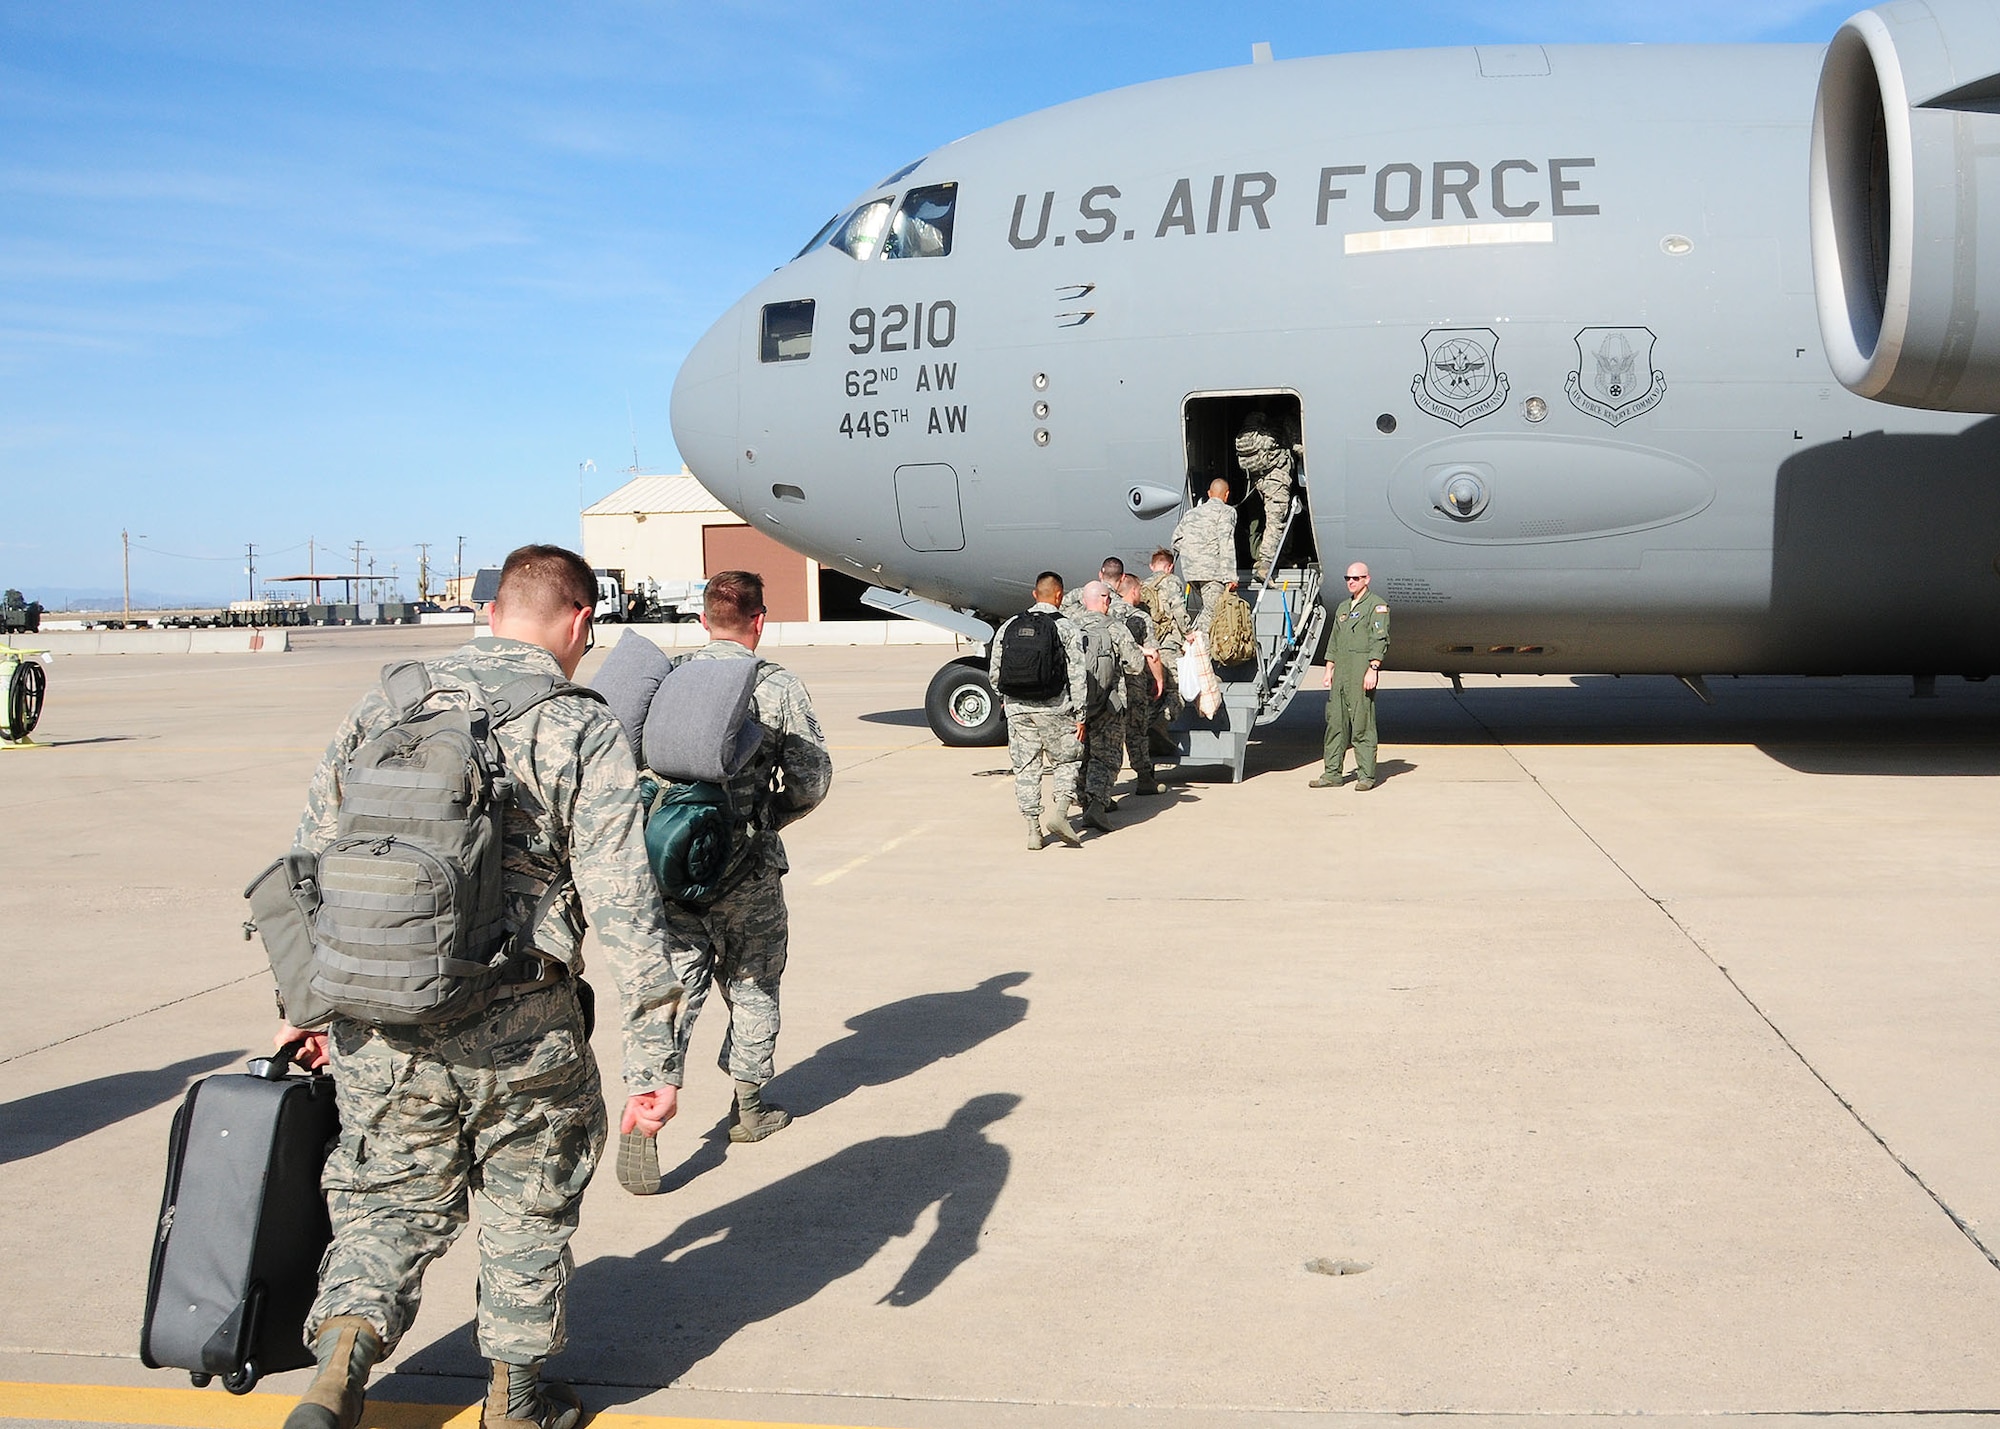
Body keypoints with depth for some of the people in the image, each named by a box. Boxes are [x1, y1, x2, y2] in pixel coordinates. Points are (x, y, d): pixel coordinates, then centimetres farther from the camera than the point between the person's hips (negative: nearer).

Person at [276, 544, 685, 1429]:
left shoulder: (384, 707, 6)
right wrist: (653, 1059, -8)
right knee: (527, 1207, 17)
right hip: (518, 1031, -3)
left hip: (376, 1024, 3)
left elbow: (313, 863, 11)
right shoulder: (583, 732, -7)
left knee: (391, 1199, 20)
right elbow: (622, 905, -11)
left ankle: (341, 1357, 2)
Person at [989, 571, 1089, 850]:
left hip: (1017, 709, 3)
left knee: (1025, 768, 9)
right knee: (1066, 762, 12)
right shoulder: (1066, 627, -5)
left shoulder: (1008, 626, 6)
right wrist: (1080, 716, -2)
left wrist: (1005, 697, 28)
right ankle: (1059, 812, -7)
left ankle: (1034, 830, 9)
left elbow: (994, 670, 11)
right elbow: (1077, 675, -6)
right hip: (1054, 710, -3)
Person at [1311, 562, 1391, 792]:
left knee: (1362, 724, -6)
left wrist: (1373, 669, -17)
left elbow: (1380, 640, -9)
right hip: (1340, 671, 7)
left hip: (1362, 670, -7)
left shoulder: (1376, 606, -1)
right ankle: (1332, 773, 10)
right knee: (1335, 721, 6)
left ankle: (1366, 775, -1)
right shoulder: (1342, 607, 21)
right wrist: (1329, 670, 17)